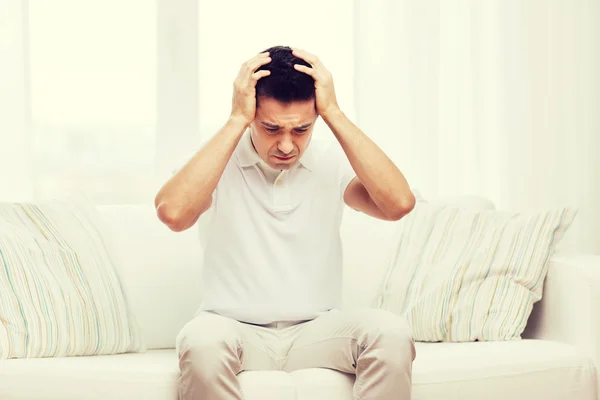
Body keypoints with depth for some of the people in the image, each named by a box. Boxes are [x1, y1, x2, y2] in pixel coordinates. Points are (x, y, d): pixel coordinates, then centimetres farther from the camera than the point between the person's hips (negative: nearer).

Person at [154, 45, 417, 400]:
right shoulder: (219, 161, -3)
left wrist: (335, 113, -16)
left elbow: (399, 204, -18)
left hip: (318, 330, 2)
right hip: (235, 328, -2)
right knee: (202, 340, -36)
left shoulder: (332, 162, 2)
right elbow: (173, 212, -25)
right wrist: (236, 121, -19)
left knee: (392, 333, -28)